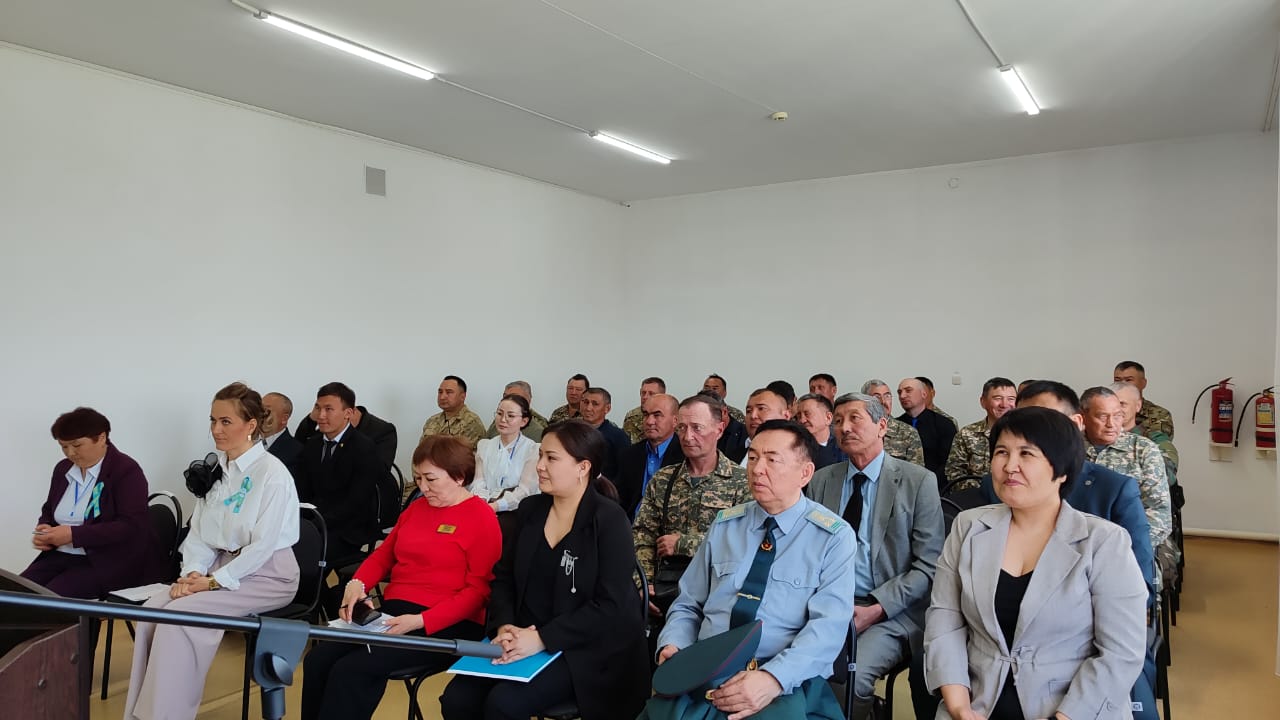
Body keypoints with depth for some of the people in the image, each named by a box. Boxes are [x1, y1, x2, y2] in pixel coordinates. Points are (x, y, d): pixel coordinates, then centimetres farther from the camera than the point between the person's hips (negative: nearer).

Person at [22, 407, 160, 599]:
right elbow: (48, 511, 27)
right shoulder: (62, 469, 14)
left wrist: (74, 535, -21)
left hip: (111, 561, -7)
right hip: (61, 556, 7)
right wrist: (44, 530, 3)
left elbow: (130, 526, -17)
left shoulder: (127, 471, -9)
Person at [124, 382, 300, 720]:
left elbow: (262, 546, -18)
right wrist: (193, 572, -9)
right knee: (153, 609, -14)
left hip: (267, 576, -7)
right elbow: (199, 531, 8)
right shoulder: (215, 469, 7)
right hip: (223, 568, 7)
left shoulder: (272, 473, -16)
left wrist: (213, 582, -18)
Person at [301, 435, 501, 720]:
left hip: (445, 626, -7)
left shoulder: (482, 518, -6)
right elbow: (384, 554, 22)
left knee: (351, 670, -24)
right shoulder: (417, 507, 17)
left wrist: (421, 621, -21)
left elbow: (479, 590, -11)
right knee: (317, 661, -15)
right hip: (392, 613, 7)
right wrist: (357, 584, 0)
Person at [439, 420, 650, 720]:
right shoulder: (529, 510, 7)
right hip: (524, 639, 6)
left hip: (584, 649, -5)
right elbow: (504, 577, 9)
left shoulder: (609, 521, -11)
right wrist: (504, 625, -11)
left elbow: (611, 606, -18)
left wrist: (543, 638, -23)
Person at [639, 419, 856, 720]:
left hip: (786, 682, -2)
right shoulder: (724, 525, 11)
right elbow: (688, 605, 16)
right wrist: (672, 645, -5)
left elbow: (829, 625, -11)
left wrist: (773, 678, -24)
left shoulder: (834, 537, 0)